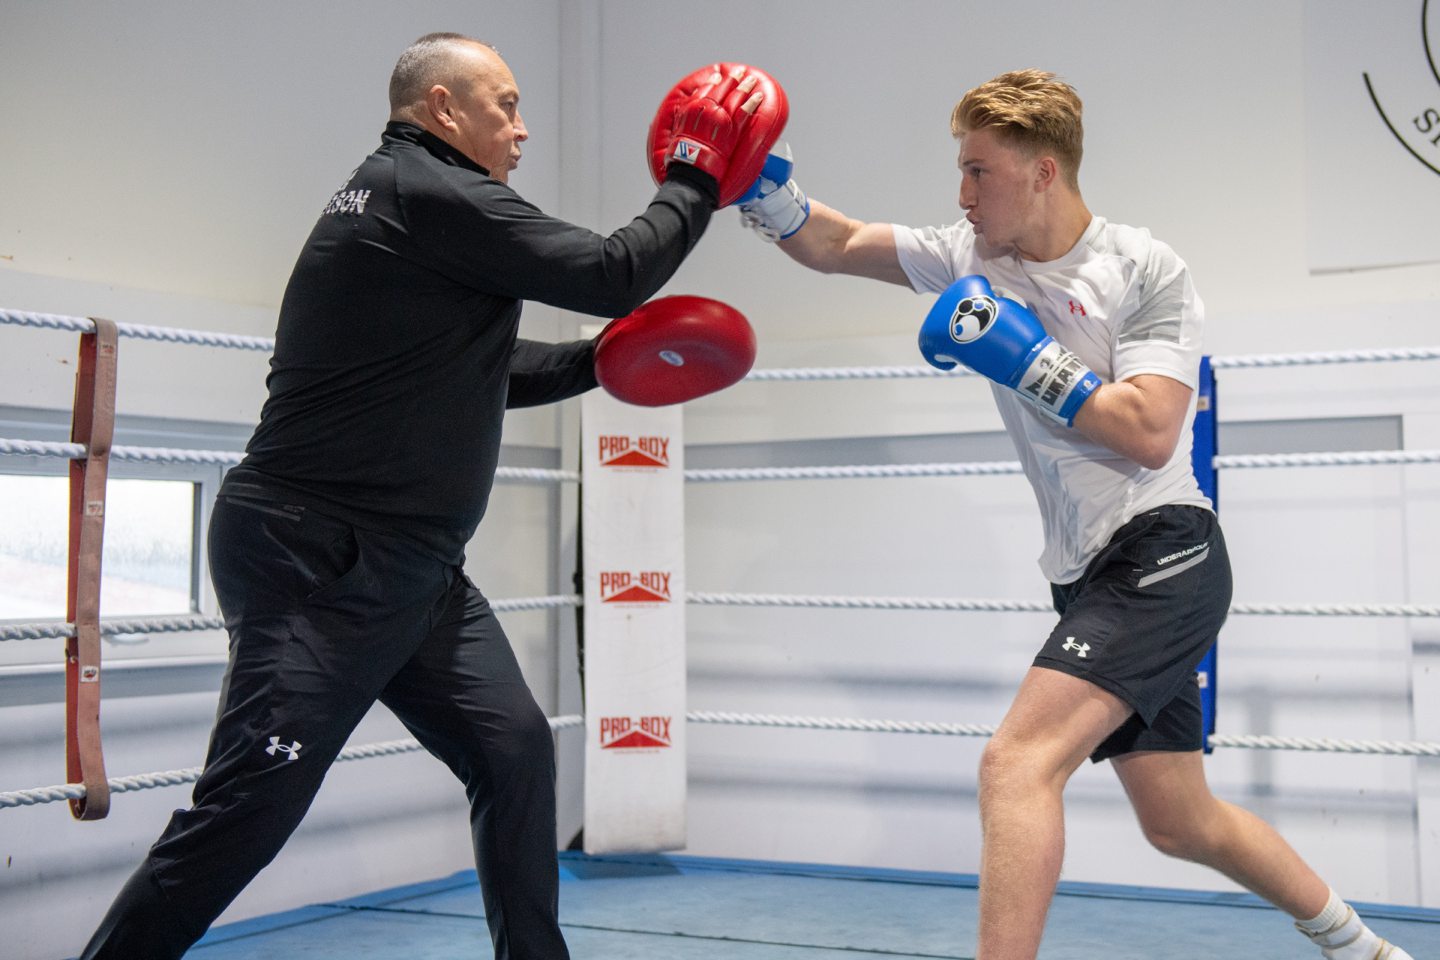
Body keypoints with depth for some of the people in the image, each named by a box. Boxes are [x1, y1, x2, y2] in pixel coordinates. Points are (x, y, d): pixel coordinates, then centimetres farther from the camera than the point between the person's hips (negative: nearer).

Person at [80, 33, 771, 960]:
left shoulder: (416, 202, 18)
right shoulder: (429, 194, -14)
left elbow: (479, 370, 26)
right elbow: (613, 273, -13)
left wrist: (597, 359, 12)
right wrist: (700, 180, 2)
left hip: (410, 569, 10)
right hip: (318, 562, -10)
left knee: (515, 749, 7)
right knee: (251, 806, -10)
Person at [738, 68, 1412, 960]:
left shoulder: (1147, 271, -8)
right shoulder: (974, 256, 8)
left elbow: (1149, 434, -18)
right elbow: (836, 244, 6)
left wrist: (1022, 357, -18)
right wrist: (767, 191, -11)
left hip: (1163, 557, -7)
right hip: (1092, 577, 7)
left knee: (1018, 764, -24)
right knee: (1182, 822, 16)